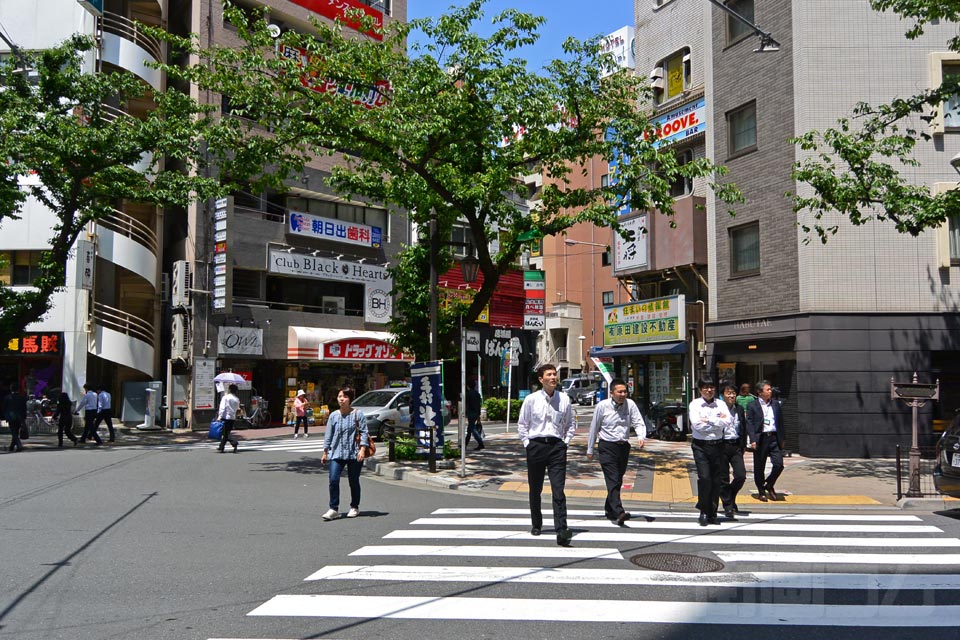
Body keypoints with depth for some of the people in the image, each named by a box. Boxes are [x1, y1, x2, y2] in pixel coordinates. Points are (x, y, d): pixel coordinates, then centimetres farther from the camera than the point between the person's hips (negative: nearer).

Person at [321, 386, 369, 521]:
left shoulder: (358, 414, -3)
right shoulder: (333, 416, 6)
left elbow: (364, 432, -5)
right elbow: (328, 435, 11)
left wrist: (362, 449, -15)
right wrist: (325, 452, 10)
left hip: (354, 454, -2)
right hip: (337, 453, 2)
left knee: (354, 481, 8)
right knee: (333, 480, -11)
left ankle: (354, 507, 25)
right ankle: (334, 509, -4)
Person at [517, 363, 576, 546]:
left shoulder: (564, 399, 4)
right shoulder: (531, 399, 0)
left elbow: (571, 423, 16)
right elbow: (522, 424, 9)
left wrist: (565, 442, 6)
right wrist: (527, 444, 1)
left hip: (557, 446, 0)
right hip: (536, 445, 0)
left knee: (558, 489, -10)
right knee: (535, 489, 11)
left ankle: (561, 531, -15)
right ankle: (536, 524, 29)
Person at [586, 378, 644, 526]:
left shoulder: (630, 404, -2)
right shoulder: (602, 406, -7)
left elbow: (638, 422, -4)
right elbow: (594, 428, 1)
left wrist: (641, 437, -26)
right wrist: (590, 450, 6)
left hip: (624, 446, 4)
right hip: (607, 447, -4)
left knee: (618, 480, 14)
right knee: (613, 480, -14)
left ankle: (609, 509, 30)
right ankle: (619, 512, -24)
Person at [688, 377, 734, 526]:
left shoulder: (721, 404, 8)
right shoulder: (695, 404, -1)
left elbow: (729, 422, -6)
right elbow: (696, 424, -14)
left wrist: (709, 420, -11)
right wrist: (718, 421, -7)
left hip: (717, 445, 3)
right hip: (701, 445, -3)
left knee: (716, 480, 4)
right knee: (704, 477, -13)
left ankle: (712, 514, 16)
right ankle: (703, 512, 3)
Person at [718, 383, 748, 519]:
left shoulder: (739, 409, 8)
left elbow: (743, 428, 16)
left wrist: (743, 445, 12)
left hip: (736, 446, 4)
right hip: (722, 446, -4)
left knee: (741, 476, -5)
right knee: (724, 479, 3)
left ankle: (731, 498, 21)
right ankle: (728, 507, 15)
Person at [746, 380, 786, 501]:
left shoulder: (776, 404, 11)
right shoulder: (752, 406, -3)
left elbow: (780, 421, 15)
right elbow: (749, 424, -6)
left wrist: (782, 438, 12)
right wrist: (753, 440, -14)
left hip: (774, 438, 3)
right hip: (760, 438, -3)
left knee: (779, 464, -3)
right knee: (759, 467, 5)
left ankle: (769, 486, 21)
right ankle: (761, 491, 20)